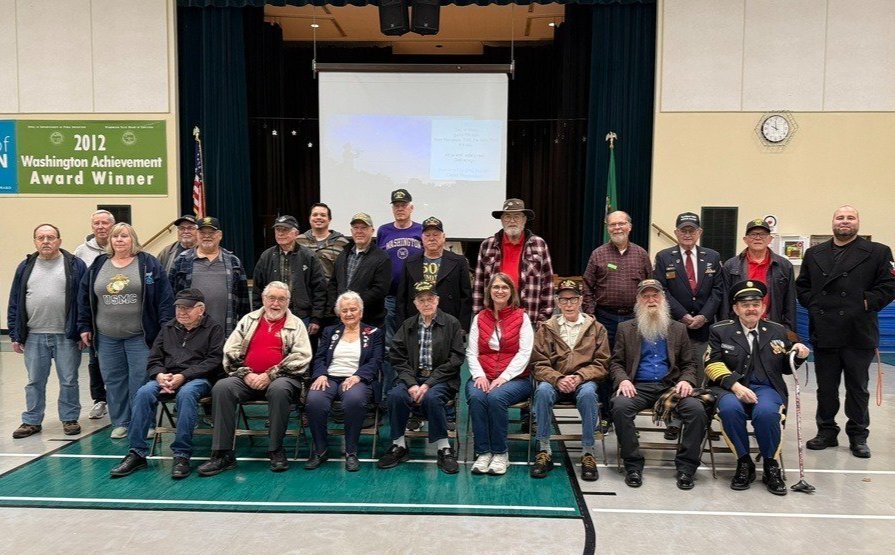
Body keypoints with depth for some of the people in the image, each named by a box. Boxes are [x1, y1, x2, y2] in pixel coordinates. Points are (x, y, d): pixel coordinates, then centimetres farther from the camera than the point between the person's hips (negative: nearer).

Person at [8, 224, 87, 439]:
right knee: (35, 381, 11)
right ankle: (32, 421, 22)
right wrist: (15, 334, 5)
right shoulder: (25, 267, 9)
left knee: (68, 381, 5)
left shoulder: (75, 265, -1)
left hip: (67, 336, -3)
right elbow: (15, 303, 11)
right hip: (34, 337, 3)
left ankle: (70, 419, 18)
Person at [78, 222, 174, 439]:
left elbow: (164, 296, -6)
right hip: (107, 337, 4)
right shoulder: (98, 266, 10)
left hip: (140, 336, -3)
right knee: (114, 381, 9)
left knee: (141, 381, -1)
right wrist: (84, 327, 9)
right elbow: (84, 297, 14)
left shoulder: (148, 263, -2)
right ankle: (120, 423, 20)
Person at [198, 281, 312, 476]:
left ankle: (276, 450, -19)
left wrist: (270, 375, -13)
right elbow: (230, 351, 10)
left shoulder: (295, 324, 9)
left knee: (279, 390, -37)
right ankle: (222, 454, -20)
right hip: (248, 379, 3)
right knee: (221, 387, -25)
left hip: (281, 379, -3)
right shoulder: (248, 320, 17)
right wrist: (246, 374, -7)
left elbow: (301, 357, -4)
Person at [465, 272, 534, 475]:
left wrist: (503, 377, -15)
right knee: (476, 397, -30)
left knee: (496, 397, -33)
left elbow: (524, 353, -3)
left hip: (514, 378, -2)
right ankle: (483, 452, -18)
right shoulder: (479, 318, 15)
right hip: (483, 377, 2)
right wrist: (479, 376, -11)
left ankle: (500, 453, -16)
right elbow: (471, 352, 8)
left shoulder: (521, 317, 7)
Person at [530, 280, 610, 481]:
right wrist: (558, 379, -19)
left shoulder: (596, 328, 9)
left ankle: (588, 453, -21)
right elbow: (539, 364, 1)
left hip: (584, 380, 0)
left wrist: (579, 376, -15)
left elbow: (601, 364, 3)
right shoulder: (547, 328, 8)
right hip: (554, 380, 1)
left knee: (588, 393, -35)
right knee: (543, 391, -33)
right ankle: (544, 451, -22)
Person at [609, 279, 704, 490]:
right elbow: (616, 362, 10)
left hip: (671, 386, 1)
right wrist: (623, 379, -11)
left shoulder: (678, 329, 19)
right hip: (638, 386, -1)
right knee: (620, 407, -33)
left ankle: (686, 466, -14)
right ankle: (633, 465, -18)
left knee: (697, 409, -28)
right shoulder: (626, 328, 15)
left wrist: (686, 380, -6)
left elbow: (689, 364, 16)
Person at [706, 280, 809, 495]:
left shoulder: (777, 331, 17)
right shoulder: (720, 331, 9)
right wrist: (735, 385, -18)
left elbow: (786, 368, 21)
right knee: (730, 409, -35)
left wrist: (798, 356, -2)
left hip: (766, 388, 1)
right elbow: (713, 364, -1)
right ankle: (744, 463, -13)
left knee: (766, 412, -33)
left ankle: (771, 465, -8)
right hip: (731, 387, -1)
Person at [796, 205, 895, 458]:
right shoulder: (814, 253, 11)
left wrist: (868, 303, -12)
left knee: (857, 387, 7)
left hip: (858, 333, -2)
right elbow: (801, 285, 15)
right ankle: (826, 432, 21)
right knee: (825, 387, 10)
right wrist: (812, 304, 1)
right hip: (824, 332, 3)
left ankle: (858, 436, 19)